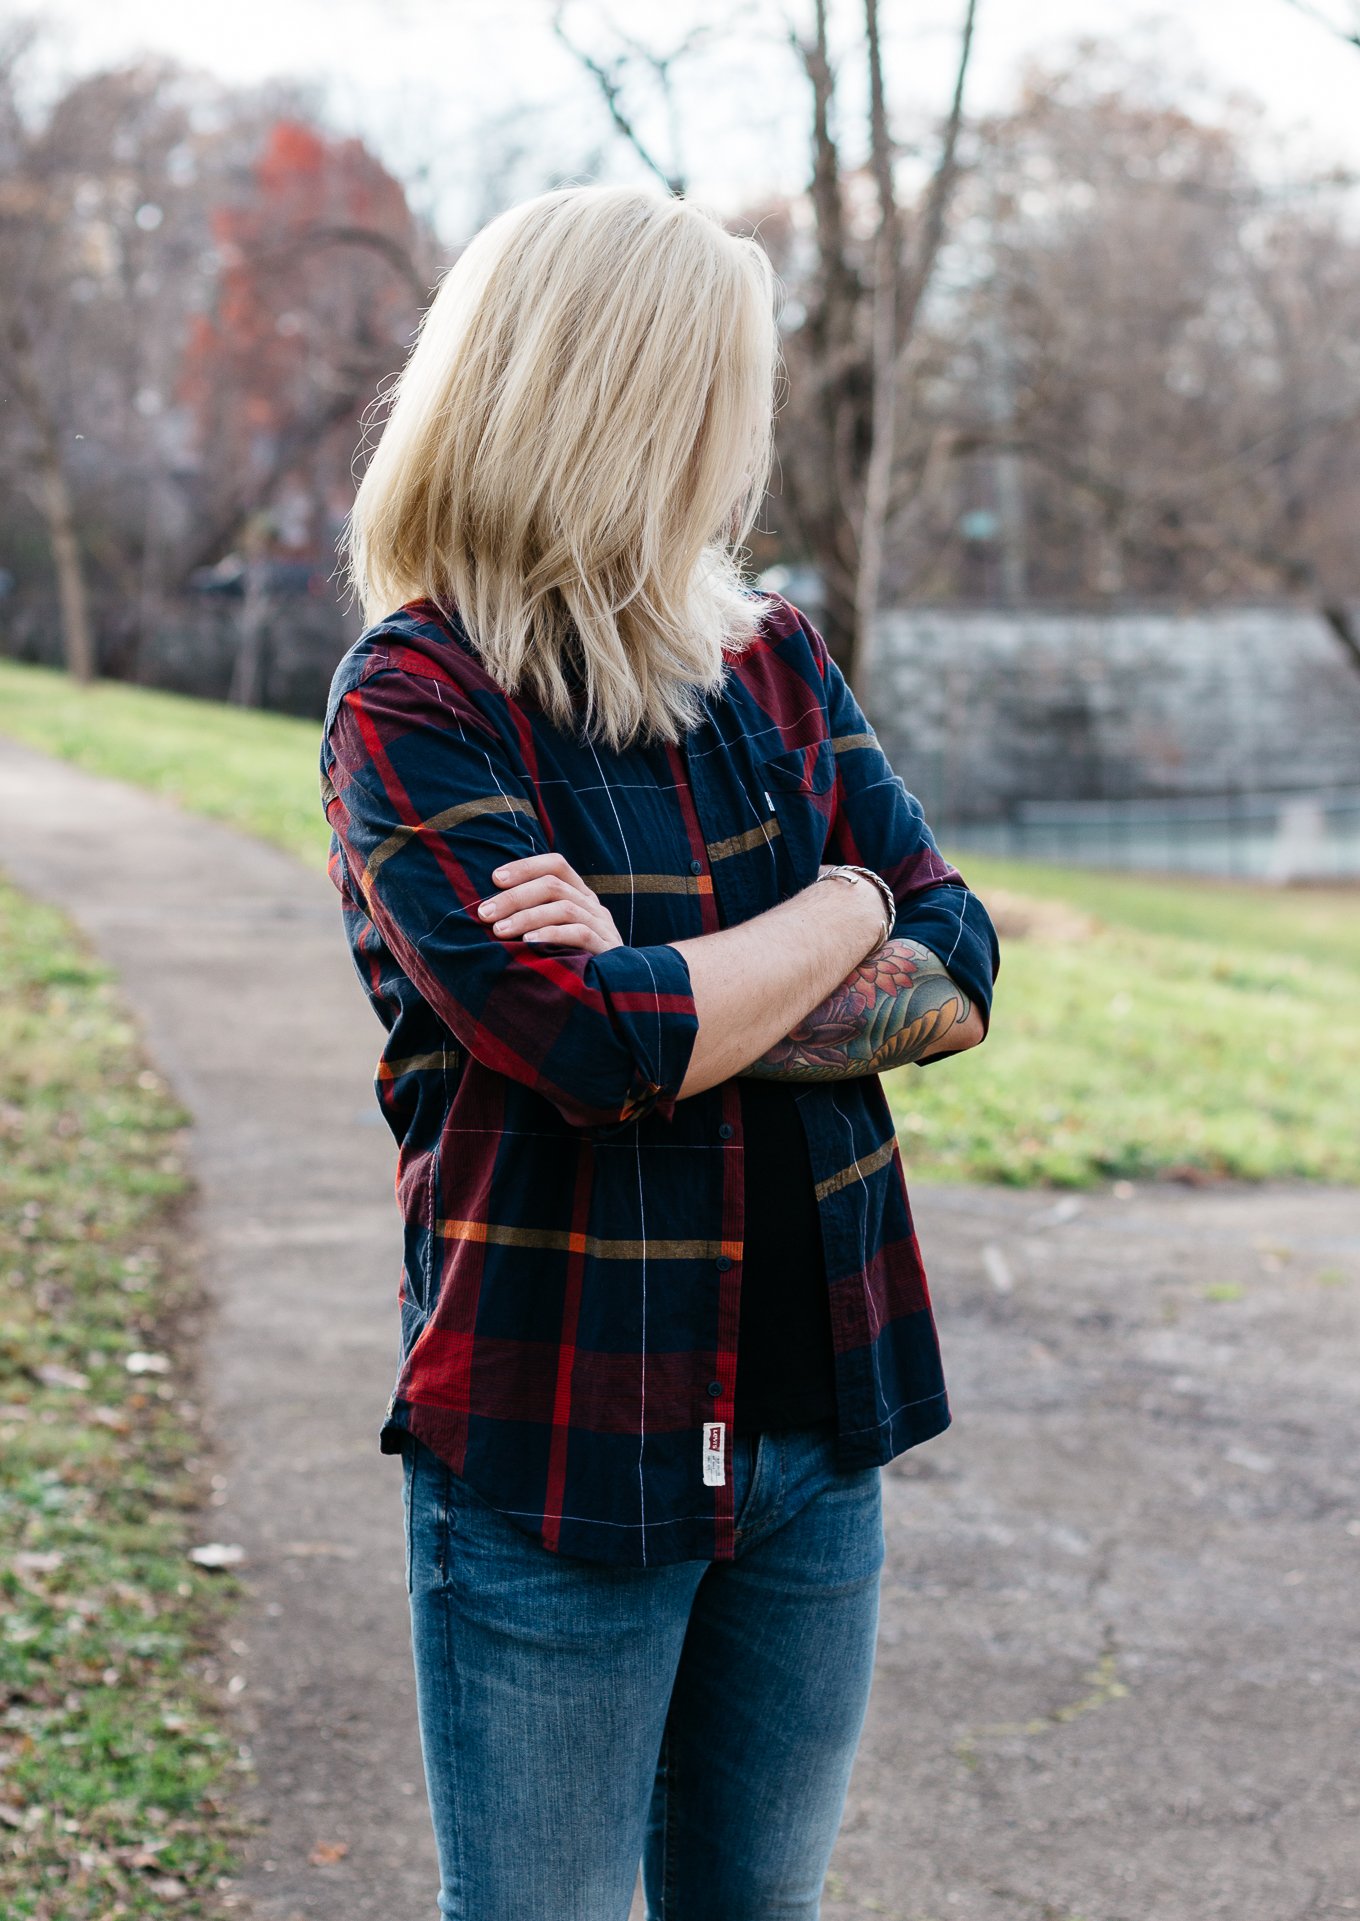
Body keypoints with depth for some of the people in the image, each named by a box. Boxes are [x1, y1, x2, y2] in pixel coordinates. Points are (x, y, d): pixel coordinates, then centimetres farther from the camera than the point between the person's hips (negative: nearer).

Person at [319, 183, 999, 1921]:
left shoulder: (777, 663, 6)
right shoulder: (411, 704, -12)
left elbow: (961, 978, -2)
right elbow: (606, 1048, -24)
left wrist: (678, 996, -18)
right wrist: (840, 911, -7)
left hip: (813, 1419, 6)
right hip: (556, 1448, -5)